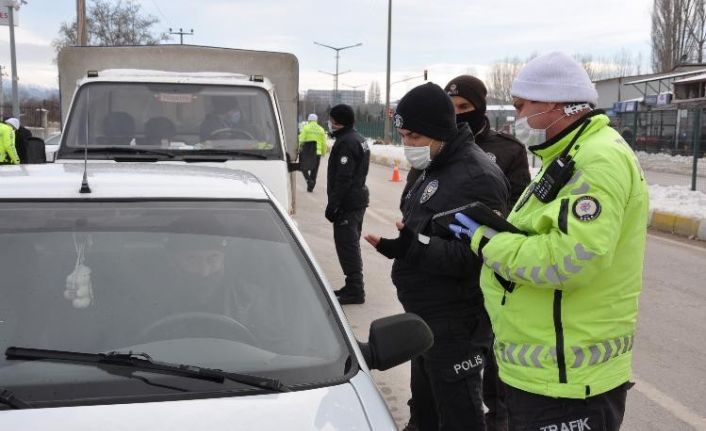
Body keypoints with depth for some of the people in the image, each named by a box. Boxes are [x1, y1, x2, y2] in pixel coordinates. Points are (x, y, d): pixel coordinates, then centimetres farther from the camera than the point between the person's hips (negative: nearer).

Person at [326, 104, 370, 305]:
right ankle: (354, 286, 25)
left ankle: (355, 290, -5)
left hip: (347, 203, -11)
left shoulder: (346, 143, -17)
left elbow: (343, 179, -23)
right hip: (359, 200, 11)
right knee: (352, 245, 16)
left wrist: (332, 205, -20)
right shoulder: (359, 140, 16)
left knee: (347, 246, -7)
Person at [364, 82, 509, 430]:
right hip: (425, 316, 10)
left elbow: (474, 256, -28)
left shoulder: (478, 177, -20)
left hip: (455, 324, -10)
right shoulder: (435, 169, 12)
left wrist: (415, 247, -37)